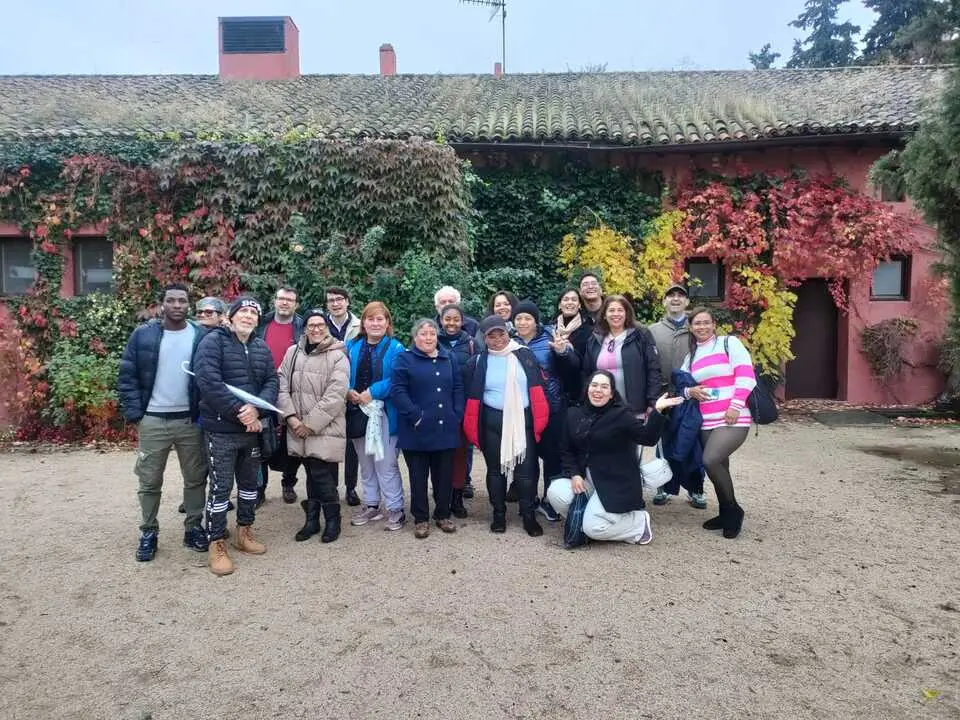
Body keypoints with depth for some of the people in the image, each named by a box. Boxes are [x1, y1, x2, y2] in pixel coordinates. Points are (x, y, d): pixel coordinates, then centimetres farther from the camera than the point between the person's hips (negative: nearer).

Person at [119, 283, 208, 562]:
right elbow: (127, 377, -1)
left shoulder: (201, 337, -2)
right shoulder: (143, 335, -3)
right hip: (153, 421, 0)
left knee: (195, 478, 10)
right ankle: (148, 533, 24)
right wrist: (135, 415, -6)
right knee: (149, 481, 9)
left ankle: (193, 528, 25)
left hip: (191, 421, 1)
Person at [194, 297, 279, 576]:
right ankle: (216, 545, 11)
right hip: (221, 429, -6)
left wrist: (257, 409, -16)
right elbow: (209, 382, -21)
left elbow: (272, 381, 3)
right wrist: (239, 411, -22)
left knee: (250, 481, 16)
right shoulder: (213, 341, -9)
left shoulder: (261, 347, 10)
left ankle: (244, 532, 33)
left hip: (252, 427, 6)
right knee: (221, 486, 0)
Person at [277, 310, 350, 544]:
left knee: (323, 476, -4)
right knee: (312, 475, 14)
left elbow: (335, 396, -13)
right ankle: (312, 520, 28)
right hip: (298, 429, 4)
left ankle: (332, 520, 16)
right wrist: (291, 417, -7)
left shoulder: (337, 356, -6)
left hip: (325, 429, -4)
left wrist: (311, 424, -13)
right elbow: (282, 386, 6)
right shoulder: (293, 352, 9)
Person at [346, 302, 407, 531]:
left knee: (386, 463, -3)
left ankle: (395, 509, 10)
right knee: (365, 462, 16)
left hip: (384, 413, -5)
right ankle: (371, 505, 29)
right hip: (357, 412, 5)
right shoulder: (352, 347, 8)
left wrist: (372, 392, -22)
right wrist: (348, 392, -11)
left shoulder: (395, 348, -6)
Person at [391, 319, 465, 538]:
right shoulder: (404, 359, -2)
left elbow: (458, 388, 11)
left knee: (445, 475, 12)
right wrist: (415, 416, -16)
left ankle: (443, 514, 28)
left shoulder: (449, 358, 12)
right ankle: (421, 518, 21)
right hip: (417, 431, -3)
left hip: (446, 430, 4)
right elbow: (398, 390, -10)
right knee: (419, 476, 7)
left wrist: (457, 415, 0)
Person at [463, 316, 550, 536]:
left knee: (525, 470, 3)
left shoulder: (525, 355, 2)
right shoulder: (478, 361, 2)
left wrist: (539, 420, -2)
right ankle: (499, 514, 25)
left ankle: (529, 516, 15)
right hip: (492, 422, 0)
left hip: (523, 420, 0)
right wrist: (473, 429, 1)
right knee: (495, 470, 11)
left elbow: (537, 389, 4)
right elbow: (472, 397, 5)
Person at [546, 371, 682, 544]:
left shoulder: (621, 414, -7)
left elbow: (648, 438, -21)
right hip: (584, 477, 5)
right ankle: (586, 516, 6)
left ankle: (640, 522, 7)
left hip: (616, 481, -5)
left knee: (594, 528, -20)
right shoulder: (574, 414, 5)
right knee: (555, 493, -22)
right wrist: (574, 474, -9)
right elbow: (566, 450, 8)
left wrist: (657, 411, -36)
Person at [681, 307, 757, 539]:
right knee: (719, 467, 8)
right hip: (707, 422, 6)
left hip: (733, 419, -6)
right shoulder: (691, 356, 18)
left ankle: (733, 510, -1)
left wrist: (736, 406, -17)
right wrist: (689, 391, -4)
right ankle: (727, 514, 26)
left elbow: (746, 374, -7)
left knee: (710, 461, -21)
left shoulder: (729, 342, 2)